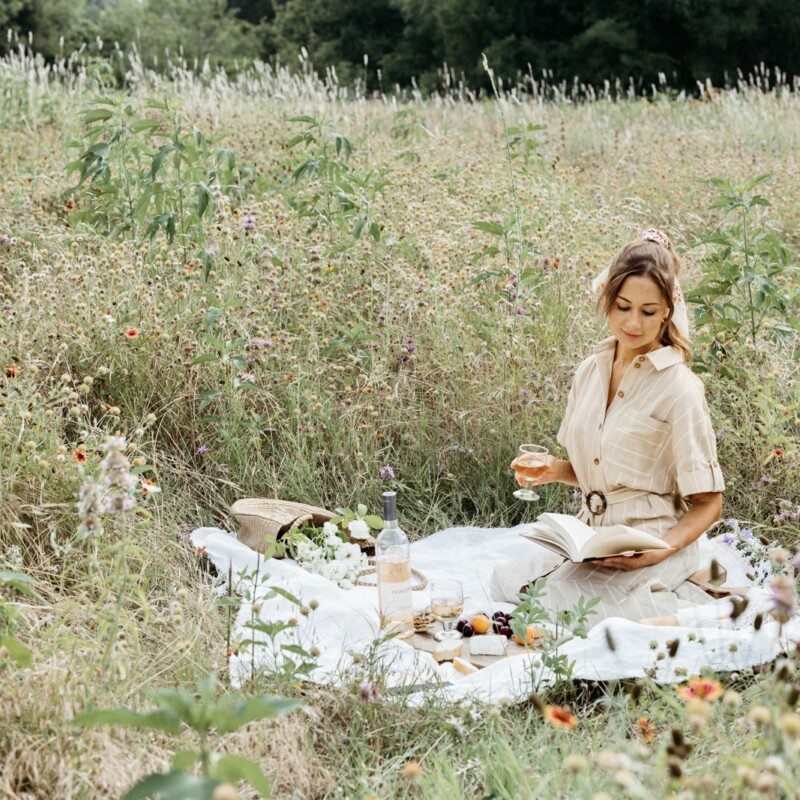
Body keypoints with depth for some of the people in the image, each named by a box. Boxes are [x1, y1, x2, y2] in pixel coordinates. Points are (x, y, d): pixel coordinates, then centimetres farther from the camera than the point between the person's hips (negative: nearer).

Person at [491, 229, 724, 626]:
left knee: (557, 606, -24)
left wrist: (662, 549, -26)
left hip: (648, 548, -7)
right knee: (506, 582, -14)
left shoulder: (678, 388, -12)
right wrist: (554, 470, -2)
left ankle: (683, 600, -2)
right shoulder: (590, 371, 7)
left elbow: (708, 503, -9)